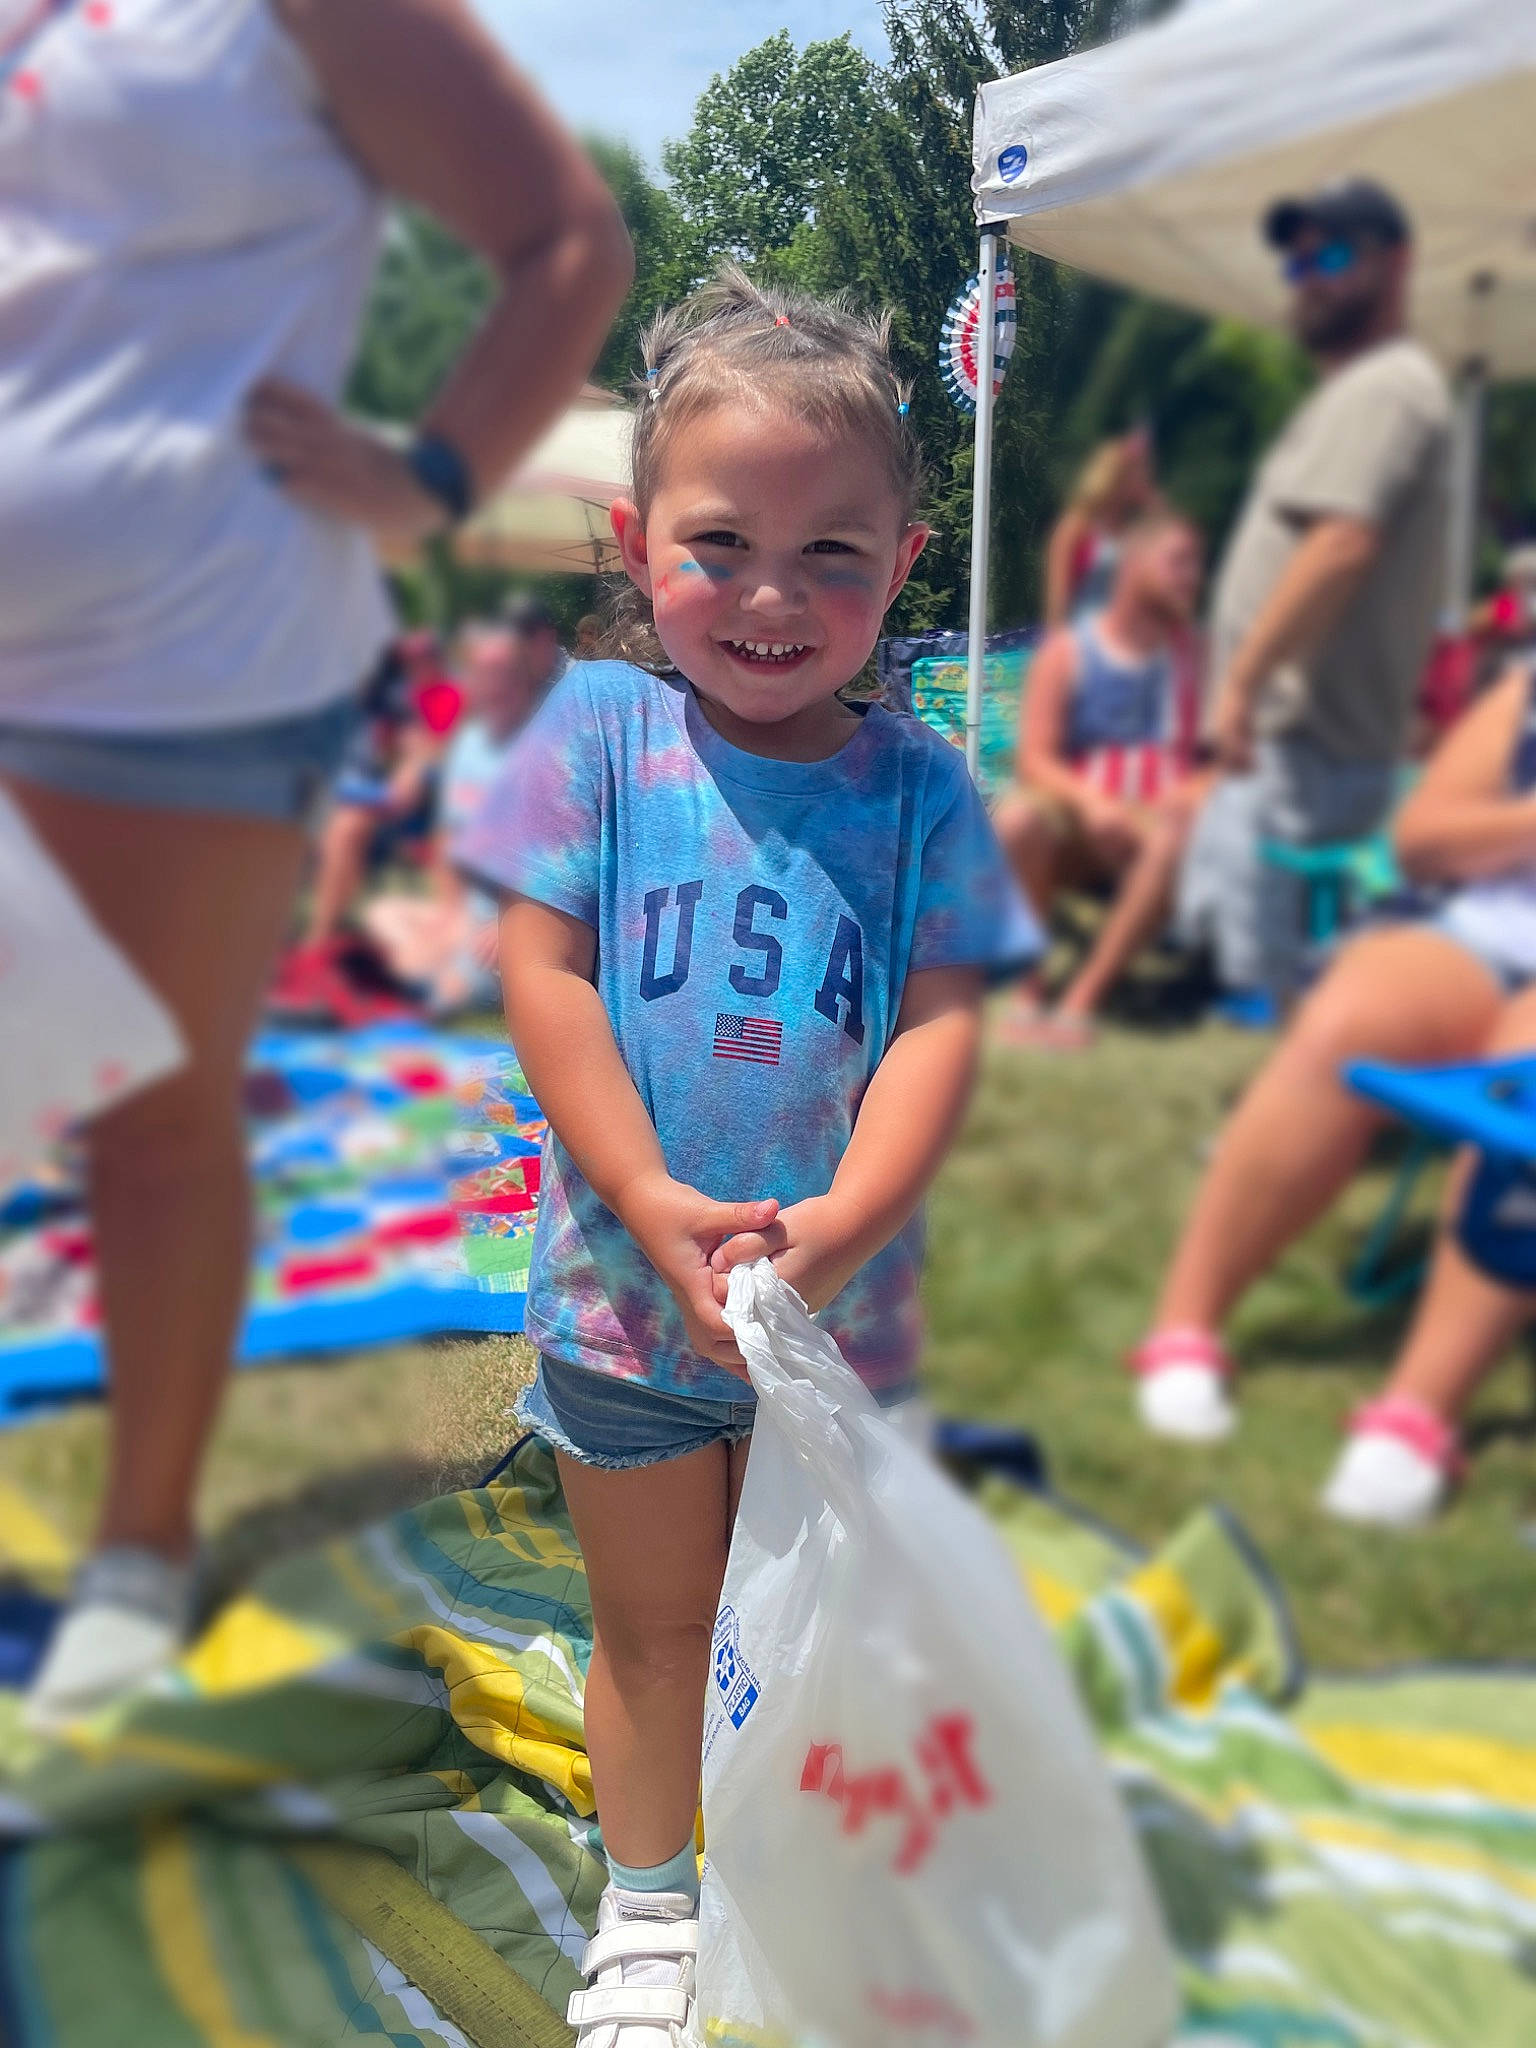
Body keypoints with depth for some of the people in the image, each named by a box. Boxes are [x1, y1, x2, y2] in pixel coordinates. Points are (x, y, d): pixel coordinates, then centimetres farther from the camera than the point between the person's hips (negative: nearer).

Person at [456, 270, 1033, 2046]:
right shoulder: (600, 730, -7)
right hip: (623, 1284, -1)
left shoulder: (917, 786, -4)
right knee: (652, 1621, 16)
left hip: (837, 1291, 1)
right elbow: (542, 972, -11)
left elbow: (942, 1018, -8)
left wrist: (847, 1219, -22)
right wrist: (657, 1206, -19)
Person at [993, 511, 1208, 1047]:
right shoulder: (1067, 652, 2)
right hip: (1073, 823, -1)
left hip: (1152, 826, 1)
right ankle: (1026, 995, -25)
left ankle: (1079, 1003, -31)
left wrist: (1193, 793, -21)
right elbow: (1034, 760, -7)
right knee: (1016, 818, -33)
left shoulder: (1194, 653, 5)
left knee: (1182, 839, -35)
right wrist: (1089, 800, -26)